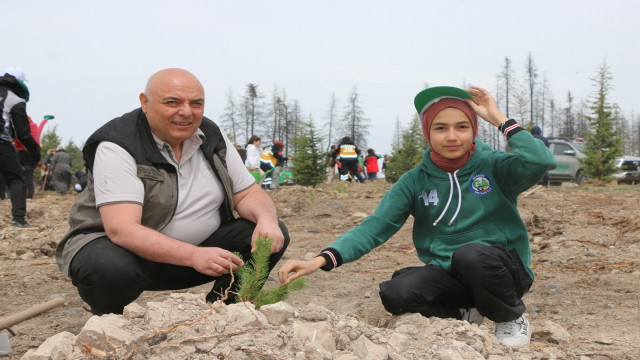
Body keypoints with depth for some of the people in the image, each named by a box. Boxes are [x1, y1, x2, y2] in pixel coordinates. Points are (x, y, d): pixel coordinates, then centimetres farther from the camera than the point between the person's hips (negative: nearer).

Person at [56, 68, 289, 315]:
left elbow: (248, 194, 2)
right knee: (110, 269, -39)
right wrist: (194, 256, -43)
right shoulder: (117, 146, -21)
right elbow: (121, 230, -31)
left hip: (199, 246, 5)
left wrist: (267, 219, -23)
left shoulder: (212, 137, -2)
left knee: (274, 235, -12)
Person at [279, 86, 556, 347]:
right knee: (395, 294, -27)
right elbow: (375, 227, -8)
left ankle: (513, 317, -4)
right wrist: (321, 260, -23)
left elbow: (541, 161, -25)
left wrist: (499, 118, -17)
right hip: (448, 275, 2)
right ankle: (463, 313, 4)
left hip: (503, 271, -2)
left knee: (471, 253, -36)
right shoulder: (415, 181, 1)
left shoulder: (494, 166, -5)